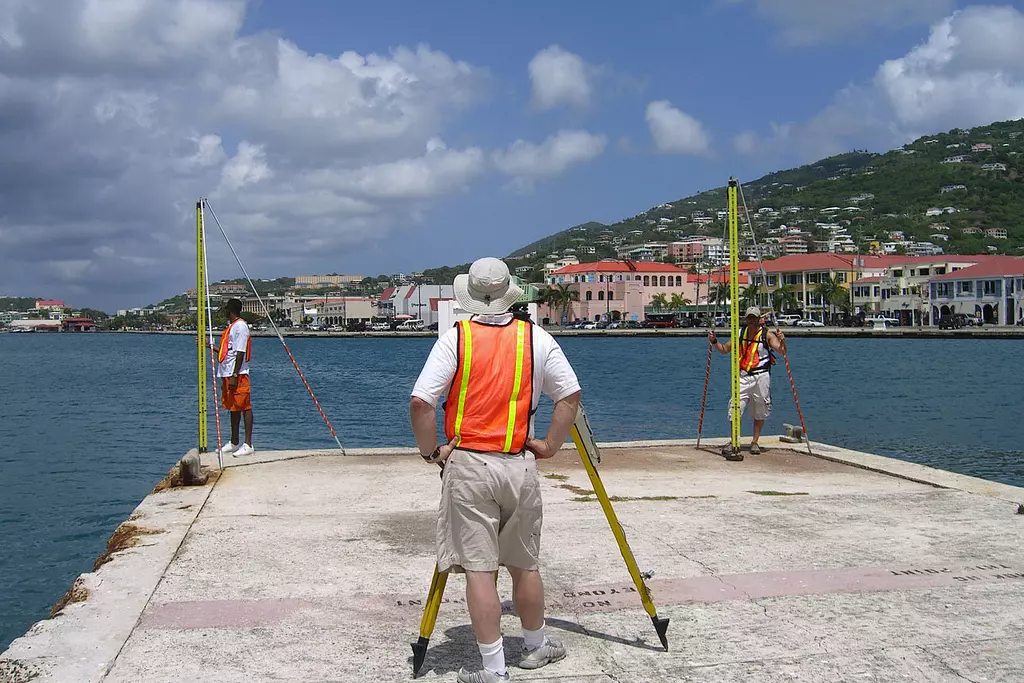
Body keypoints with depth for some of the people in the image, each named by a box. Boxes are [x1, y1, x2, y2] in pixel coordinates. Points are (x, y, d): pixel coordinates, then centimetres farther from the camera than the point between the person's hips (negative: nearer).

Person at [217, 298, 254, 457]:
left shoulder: (240, 326, -12)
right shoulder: (231, 326, 19)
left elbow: (240, 353, -18)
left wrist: (234, 376, -22)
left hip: (238, 375, -10)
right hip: (227, 374, 10)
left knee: (244, 407, -8)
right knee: (233, 408, 15)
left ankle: (248, 445, -8)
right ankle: (234, 443, 24)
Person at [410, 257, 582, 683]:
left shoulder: (455, 338, -5)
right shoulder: (536, 338, 2)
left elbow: (420, 403, -11)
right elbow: (571, 395, 3)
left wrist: (431, 451, 2)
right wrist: (550, 445, 11)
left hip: (467, 464, -2)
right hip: (520, 465, 3)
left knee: (478, 568, 2)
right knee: (524, 564, 17)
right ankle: (536, 647, 33)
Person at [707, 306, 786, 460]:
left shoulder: (767, 335, -2)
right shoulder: (740, 333, 8)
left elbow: (781, 350, -12)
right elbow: (725, 349, 17)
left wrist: (782, 342, -33)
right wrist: (714, 341, 0)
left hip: (761, 376, -2)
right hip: (743, 376, 2)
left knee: (760, 412, 8)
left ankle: (754, 443, 21)